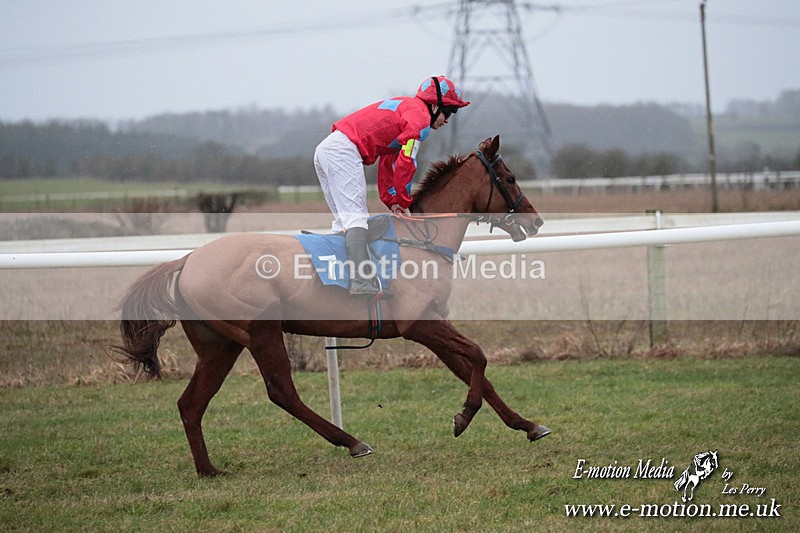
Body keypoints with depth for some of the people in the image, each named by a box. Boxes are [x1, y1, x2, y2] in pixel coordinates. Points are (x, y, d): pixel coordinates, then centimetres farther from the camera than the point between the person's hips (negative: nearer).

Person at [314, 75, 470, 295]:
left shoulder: (403, 107, 29)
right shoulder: (421, 116, -3)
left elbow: (388, 161, 27)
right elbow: (406, 162, -11)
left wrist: (392, 200, 18)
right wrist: (403, 202, -1)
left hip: (325, 149, 10)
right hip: (345, 151, -10)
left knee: (344, 219, 14)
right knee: (356, 218, -16)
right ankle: (361, 282, -26)